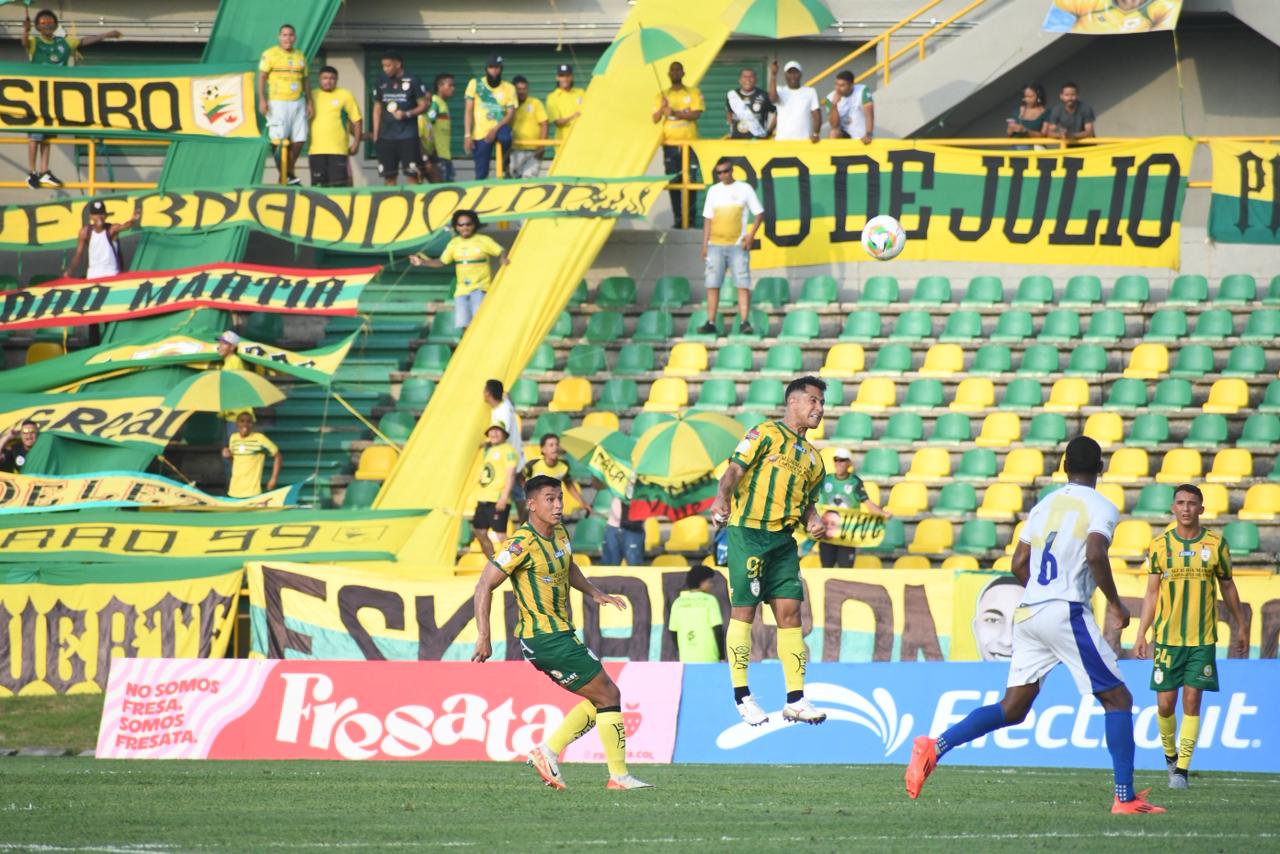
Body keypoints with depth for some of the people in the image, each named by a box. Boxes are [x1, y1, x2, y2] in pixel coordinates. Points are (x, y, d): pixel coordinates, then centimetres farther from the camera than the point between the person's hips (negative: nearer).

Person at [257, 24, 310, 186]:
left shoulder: (300, 56, 14)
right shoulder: (270, 54, -2)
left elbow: (306, 80, 19)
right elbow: (262, 77, -5)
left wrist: (309, 102, 13)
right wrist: (262, 100, -14)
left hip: (298, 103, 5)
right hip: (278, 104, -5)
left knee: (299, 140, 3)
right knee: (280, 142, -8)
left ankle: (289, 172, 17)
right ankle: (284, 177, -1)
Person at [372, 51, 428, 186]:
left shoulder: (412, 81, -4)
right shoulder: (382, 82, 9)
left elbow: (423, 106, -2)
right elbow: (377, 109, 15)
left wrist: (407, 114, -19)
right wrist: (375, 135, 9)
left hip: (408, 135, -4)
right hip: (386, 137, 4)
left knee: (412, 175, -8)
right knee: (388, 176, 5)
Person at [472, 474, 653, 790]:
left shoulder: (559, 533, 8)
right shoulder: (523, 544, -19)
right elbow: (484, 586, -19)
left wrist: (593, 592, 15)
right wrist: (483, 637, -23)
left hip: (560, 635, 9)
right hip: (546, 639, -9)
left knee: (599, 700, 14)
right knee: (609, 695, -5)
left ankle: (547, 752, 14)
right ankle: (619, 775, -1)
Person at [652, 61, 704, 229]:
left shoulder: (693, 93, 4)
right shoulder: (662, 95, 12)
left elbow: (696, 114, -8)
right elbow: (655, 119, 5)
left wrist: (675, 113, -17)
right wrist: (662, 108, -15)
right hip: (670, 144, 2)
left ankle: (690, 219, -4)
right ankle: (677, 220, 2)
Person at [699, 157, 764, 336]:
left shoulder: (744, 189, 2)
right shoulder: (713, 191, 10)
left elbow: (759, 213, 4)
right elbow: (708, 218, 13)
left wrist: (751, 234, -9)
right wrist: (705, 244, 7)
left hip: (738, 245, -3)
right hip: (716, 245, 3)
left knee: (743, 284, -7)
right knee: (712, 284, 0)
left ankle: (744, 322, -7)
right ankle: (711, 323, 3)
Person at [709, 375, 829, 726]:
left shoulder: (812, 456, 21)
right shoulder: (766, 434, -1)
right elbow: (736, 468, -11)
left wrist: (812, 520, 5)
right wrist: (722, 497, -29)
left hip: (783, 539, 7)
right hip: (748, 532, -7)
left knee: (790, 611, 2)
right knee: (744, 610, -4)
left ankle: (795, 700, 4)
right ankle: (742, 696, 1)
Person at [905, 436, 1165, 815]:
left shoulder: (1044, 505, 17)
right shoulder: (1101, 508, -2)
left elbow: (1019, 563, 16)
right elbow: (1095, 554, -20)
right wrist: (1115, 603, -9)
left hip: (1028, 613, 6)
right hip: (1067, 613, -6)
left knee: (1013, 708, 10)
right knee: (1118, 699, 3)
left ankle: (935, 747, -5)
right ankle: (1125, 797, -3)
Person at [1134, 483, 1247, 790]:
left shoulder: (1215, 544, 2)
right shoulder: (1159, 545, 2)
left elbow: (1228, 587, 13)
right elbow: (1151, 593, 5)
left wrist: (1241, 627, 16)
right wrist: (1141, 635, -1)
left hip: (1202, 638, 0)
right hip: (1167, 638, 0)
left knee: (1192, 702, -7)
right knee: (1165, 704, 0)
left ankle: (1182, 769, -4)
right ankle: (1170, 754, 26)